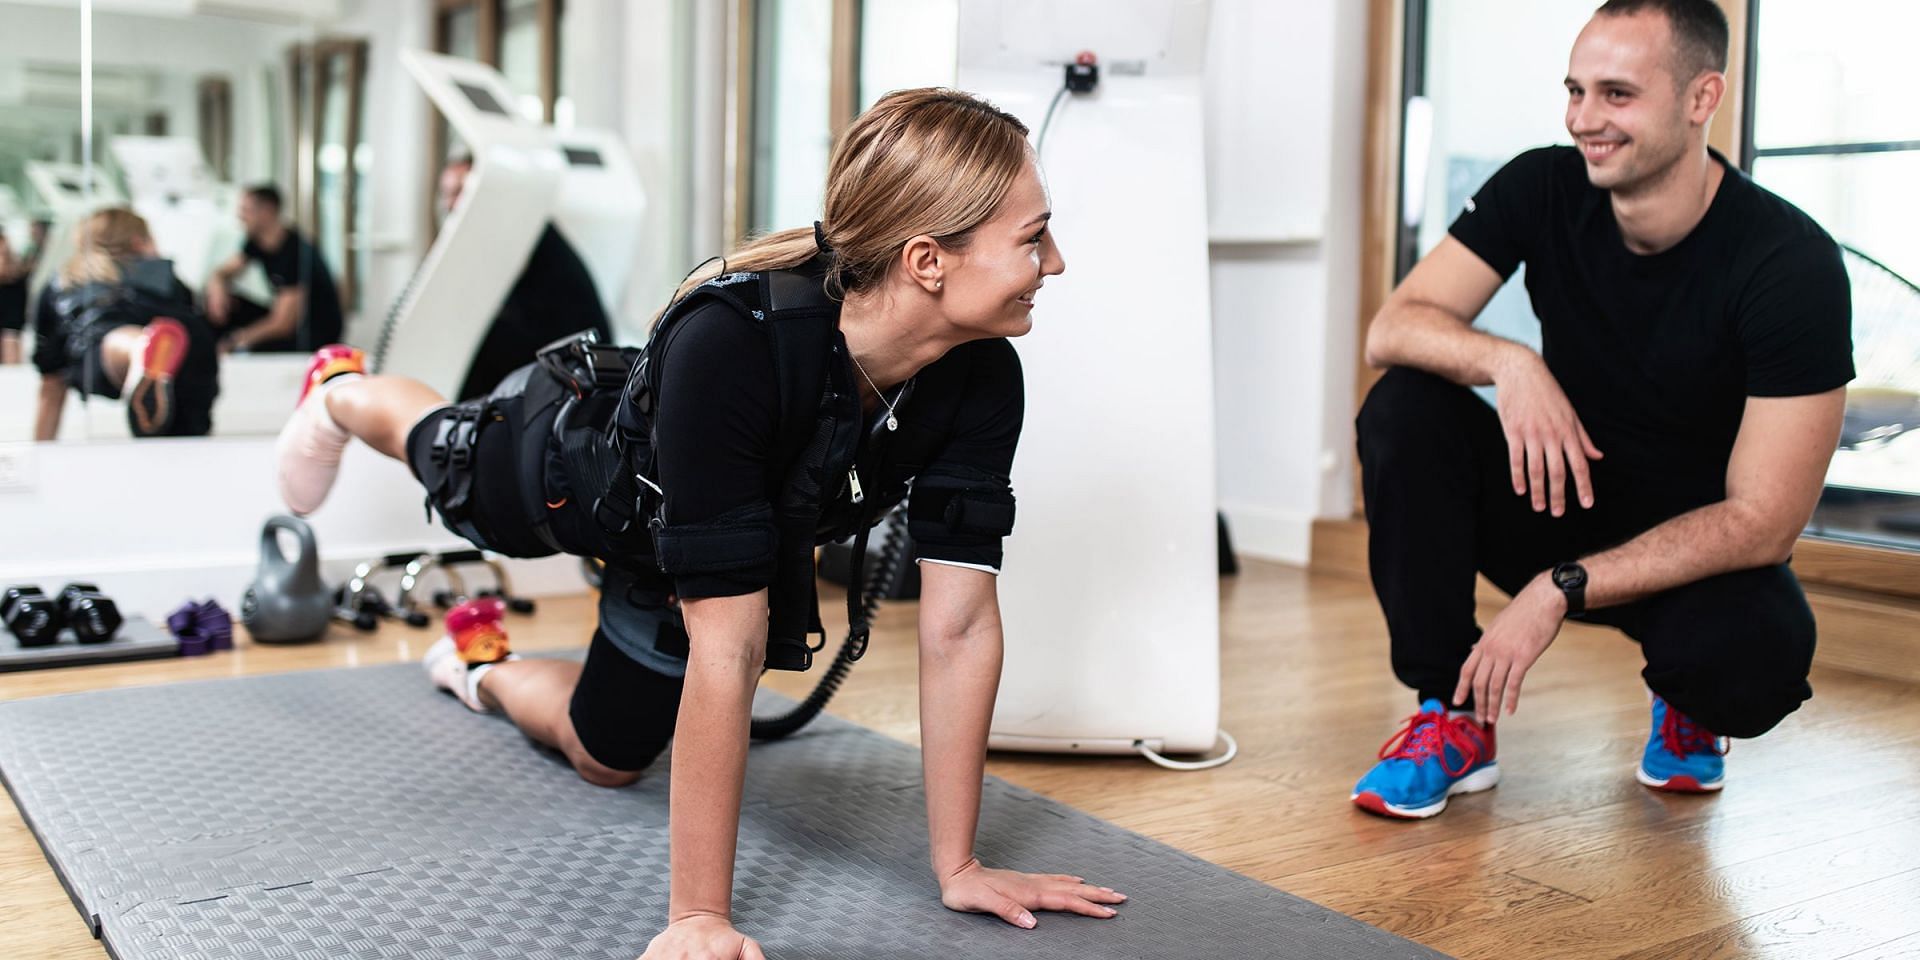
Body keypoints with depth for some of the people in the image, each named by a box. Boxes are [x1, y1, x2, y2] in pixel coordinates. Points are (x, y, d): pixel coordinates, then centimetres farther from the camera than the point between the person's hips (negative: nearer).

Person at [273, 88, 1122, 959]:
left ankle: (480, 669, 50)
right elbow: (728, 646, -49)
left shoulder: (983, 378, -33)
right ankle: (340, 392, 66)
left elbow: (959, 625, -30)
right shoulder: (733, 345, -48)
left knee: (605, 756, 21)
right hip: (563, 468, -3)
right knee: (436, 452, 32)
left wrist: (958, 866, -28)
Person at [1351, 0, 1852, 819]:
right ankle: (1452, 718, -13)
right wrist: (1508, 362, -38)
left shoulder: (1792, 264, -21)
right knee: (1404, 409, -23)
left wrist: (1560, 592, -31)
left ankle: (1686, 705, 4)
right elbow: (1391, 329, -17)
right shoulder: (1543, 190, -10)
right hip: (1560, 502, 3)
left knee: (1755, 658, -37)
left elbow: (1762, 522, -23)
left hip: (1702, 548, -3)